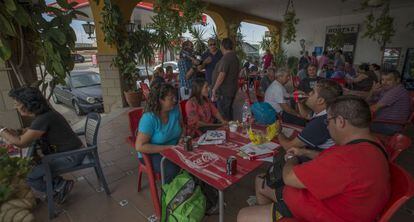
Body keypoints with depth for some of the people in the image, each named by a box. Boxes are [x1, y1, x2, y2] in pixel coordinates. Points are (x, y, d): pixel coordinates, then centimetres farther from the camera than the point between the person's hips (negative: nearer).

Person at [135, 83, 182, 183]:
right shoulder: (149, 118, -22)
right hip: (152, 153, -5)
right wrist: (167, 147, -24)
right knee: (172, 170, -32)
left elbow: (182, 126, 14)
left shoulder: (175, 109, -4)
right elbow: (140, 146, -22)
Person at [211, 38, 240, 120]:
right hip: (232, 89, 10)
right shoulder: (235, 56, 11)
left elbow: (222, 75, -25)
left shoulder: (226, 58, -19)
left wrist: (214, 89, -20)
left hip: (224, 91, -10)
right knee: (229, 110, 20)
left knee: (223, 113, -1)